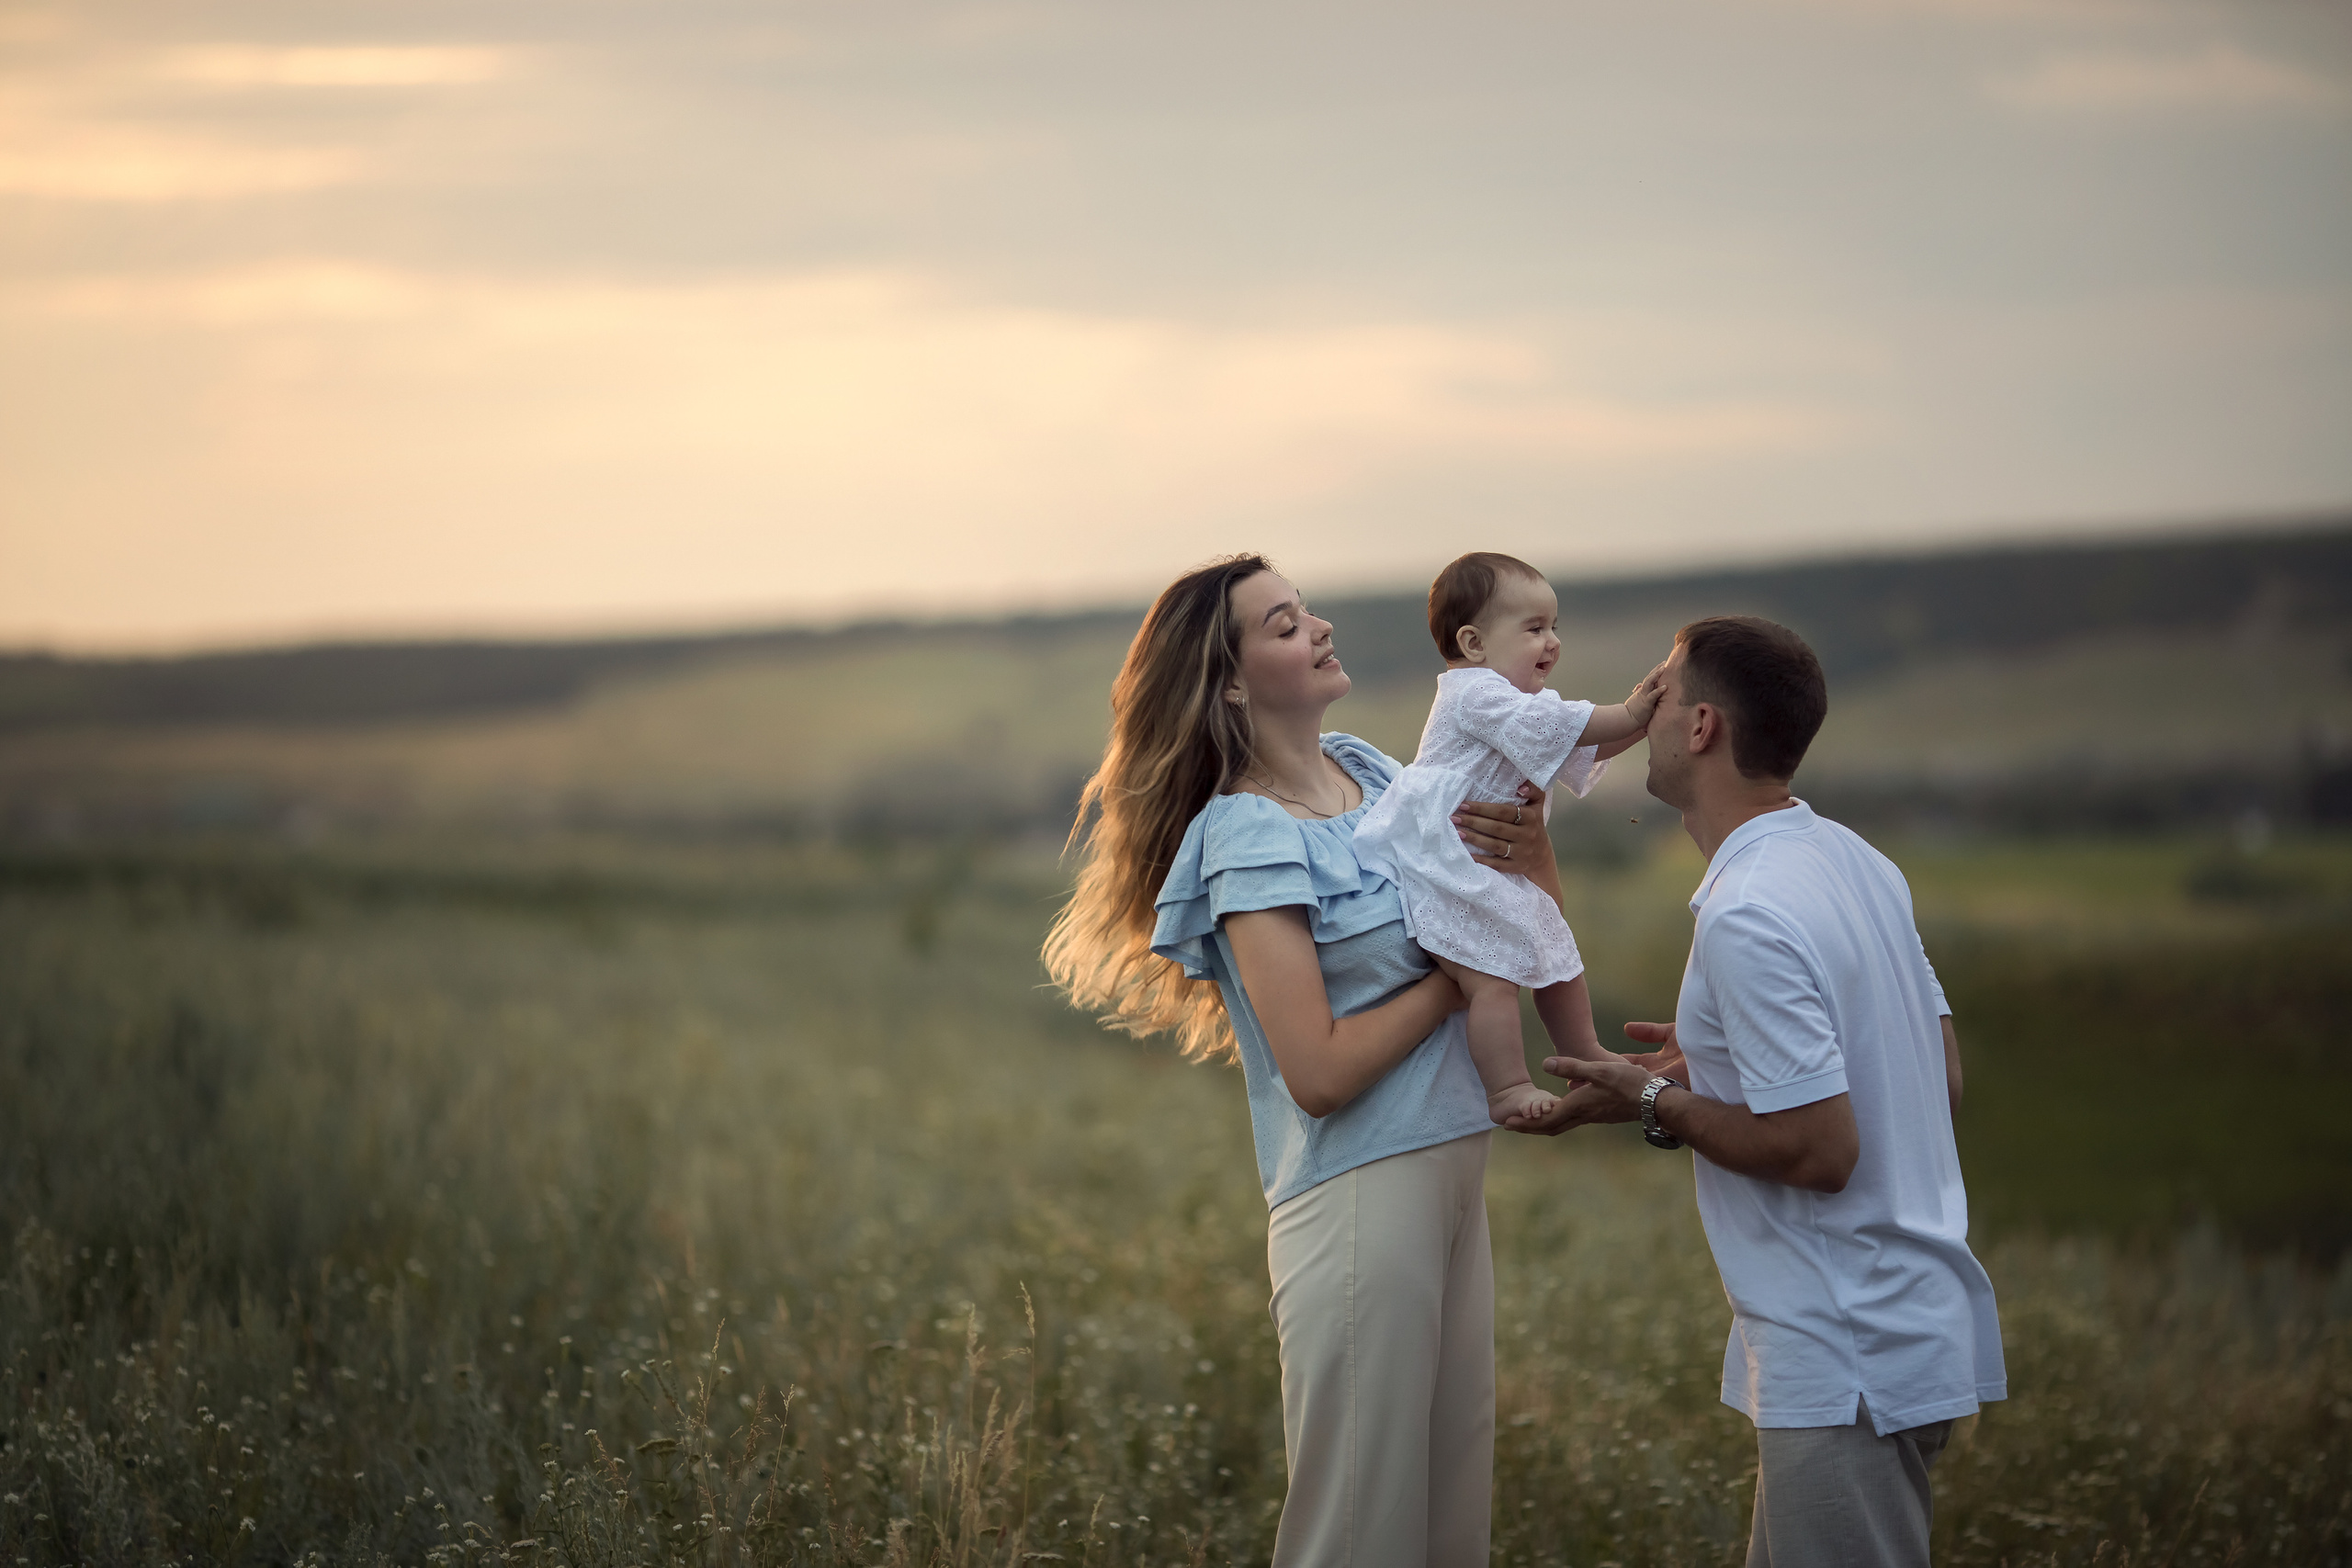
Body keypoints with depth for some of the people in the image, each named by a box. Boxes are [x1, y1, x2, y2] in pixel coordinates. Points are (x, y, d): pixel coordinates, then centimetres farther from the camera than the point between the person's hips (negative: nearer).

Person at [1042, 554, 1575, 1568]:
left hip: (1453, 1178, 8)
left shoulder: (1369, 772, 10)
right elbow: (1320, 1072, -20)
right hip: (1359, 1202, -8)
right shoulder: (1247, 836, -13)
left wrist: (1532, 847, -4)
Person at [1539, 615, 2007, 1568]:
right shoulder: (1855, 863, 9)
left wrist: (1658, 1106, -9)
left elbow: (1822, 1150, -23)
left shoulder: (1745, 919, -20)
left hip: (1848, 1364, -10)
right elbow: (1945, 1080, 15)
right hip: (1912, 1327, 10)